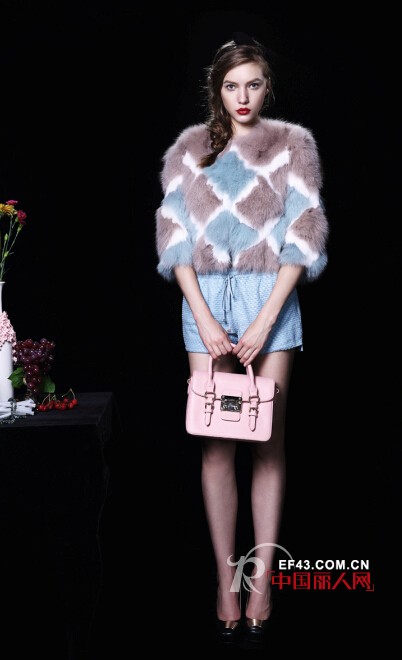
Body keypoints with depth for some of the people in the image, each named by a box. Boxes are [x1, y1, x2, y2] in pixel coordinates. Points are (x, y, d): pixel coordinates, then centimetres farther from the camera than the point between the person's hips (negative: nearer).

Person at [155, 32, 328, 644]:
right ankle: (226, 583, 5)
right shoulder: (189, 147, 9)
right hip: (205, 296, 2)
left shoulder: (294, 144, 4)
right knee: (215, 442, 0)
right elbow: (174, 234, 4)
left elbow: (303, 236, -2)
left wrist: (264, 322, -11)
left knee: (267, 439, -1)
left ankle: (262, 583, 5)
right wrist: (205, 319, -7)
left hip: (270, 294, -1)